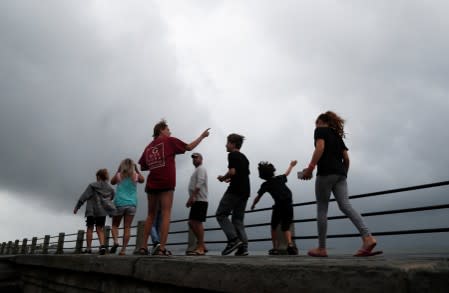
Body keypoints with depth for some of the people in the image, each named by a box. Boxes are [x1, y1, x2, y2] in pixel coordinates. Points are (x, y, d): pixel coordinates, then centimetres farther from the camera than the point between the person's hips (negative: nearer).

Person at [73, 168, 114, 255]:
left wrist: (76, 207, 0)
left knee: (90, 228, 8)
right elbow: (113, 201, 9)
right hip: (102, 212, 3)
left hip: (91, 211, -3)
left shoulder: (92, 186, -5)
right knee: (100, 229, 10)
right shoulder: (110, 189, 6)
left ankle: (88, 248, 9)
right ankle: (102, 245, -9)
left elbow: (83, 197, -6)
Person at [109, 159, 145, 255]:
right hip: (132, 204, 1)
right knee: (127, 227, 2)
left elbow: (112, 182, 21)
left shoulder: (119, 175, -1)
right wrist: (137, 170, 17)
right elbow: (142, 180, 24)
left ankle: (116, 241, -9)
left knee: (115, 225, 14)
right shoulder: (136, 176, 1)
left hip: (119, 203, -1)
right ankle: (123, 249, -3)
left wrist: (118, 170, 16)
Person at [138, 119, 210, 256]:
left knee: (151, 215, 13)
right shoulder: (169, 140, 4)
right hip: (166, 183, -5)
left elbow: (143, 167, 16)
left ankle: (143, 246, 11)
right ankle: (162, 248, -7)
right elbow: (189, 147, 7)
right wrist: (202, 136, 17)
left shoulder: (148, 147, 17)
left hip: (151, 184, 5)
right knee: (166, 215, -2)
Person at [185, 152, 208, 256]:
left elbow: (199, 183, -18)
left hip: (200, 200, -10)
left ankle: (200, 248, -10)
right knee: (192, 223, 8)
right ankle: (202, 245, 12)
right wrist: (191, 199, 20)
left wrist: (192, 197, -24)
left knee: (197, 222, -12)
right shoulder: (197, 170, 27)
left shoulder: (201, 169, -3)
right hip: (196, 201, 10)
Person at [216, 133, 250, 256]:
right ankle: (243, 247, -1)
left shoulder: (232, 155, -3)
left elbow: (232, 171, -16)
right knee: (238, 219, 9)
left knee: (221, 214, -1)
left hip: (235, 190, -8)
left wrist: (223, 178, 1)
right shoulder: (244, 158, 22)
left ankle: (234, 239, -13)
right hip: (245, 192, 8)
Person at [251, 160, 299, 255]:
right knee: (286, 227, 12)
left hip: (279, 206, -3)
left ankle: (275, 248, 11)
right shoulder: (280, 178, 14)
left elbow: (258, 197, 7)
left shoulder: (265, 185, 3)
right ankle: (290, 244, -14)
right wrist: (291, 165, 54)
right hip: (289, 205, 3)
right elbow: (287, 173, 35)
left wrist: (253, 205, 25)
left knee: (274, 227, 17)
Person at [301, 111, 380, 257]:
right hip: (340, 174, 7)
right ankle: (368, 238, -22)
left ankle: (321, 248, 0)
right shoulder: (337, 135, 27)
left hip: (326, 173, -7)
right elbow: (346, 159, 20)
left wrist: (310, 168, -19)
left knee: (322, 208, -2)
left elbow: (320, 148, -13)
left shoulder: (320, 130, 7)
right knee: (345, 206, -4)